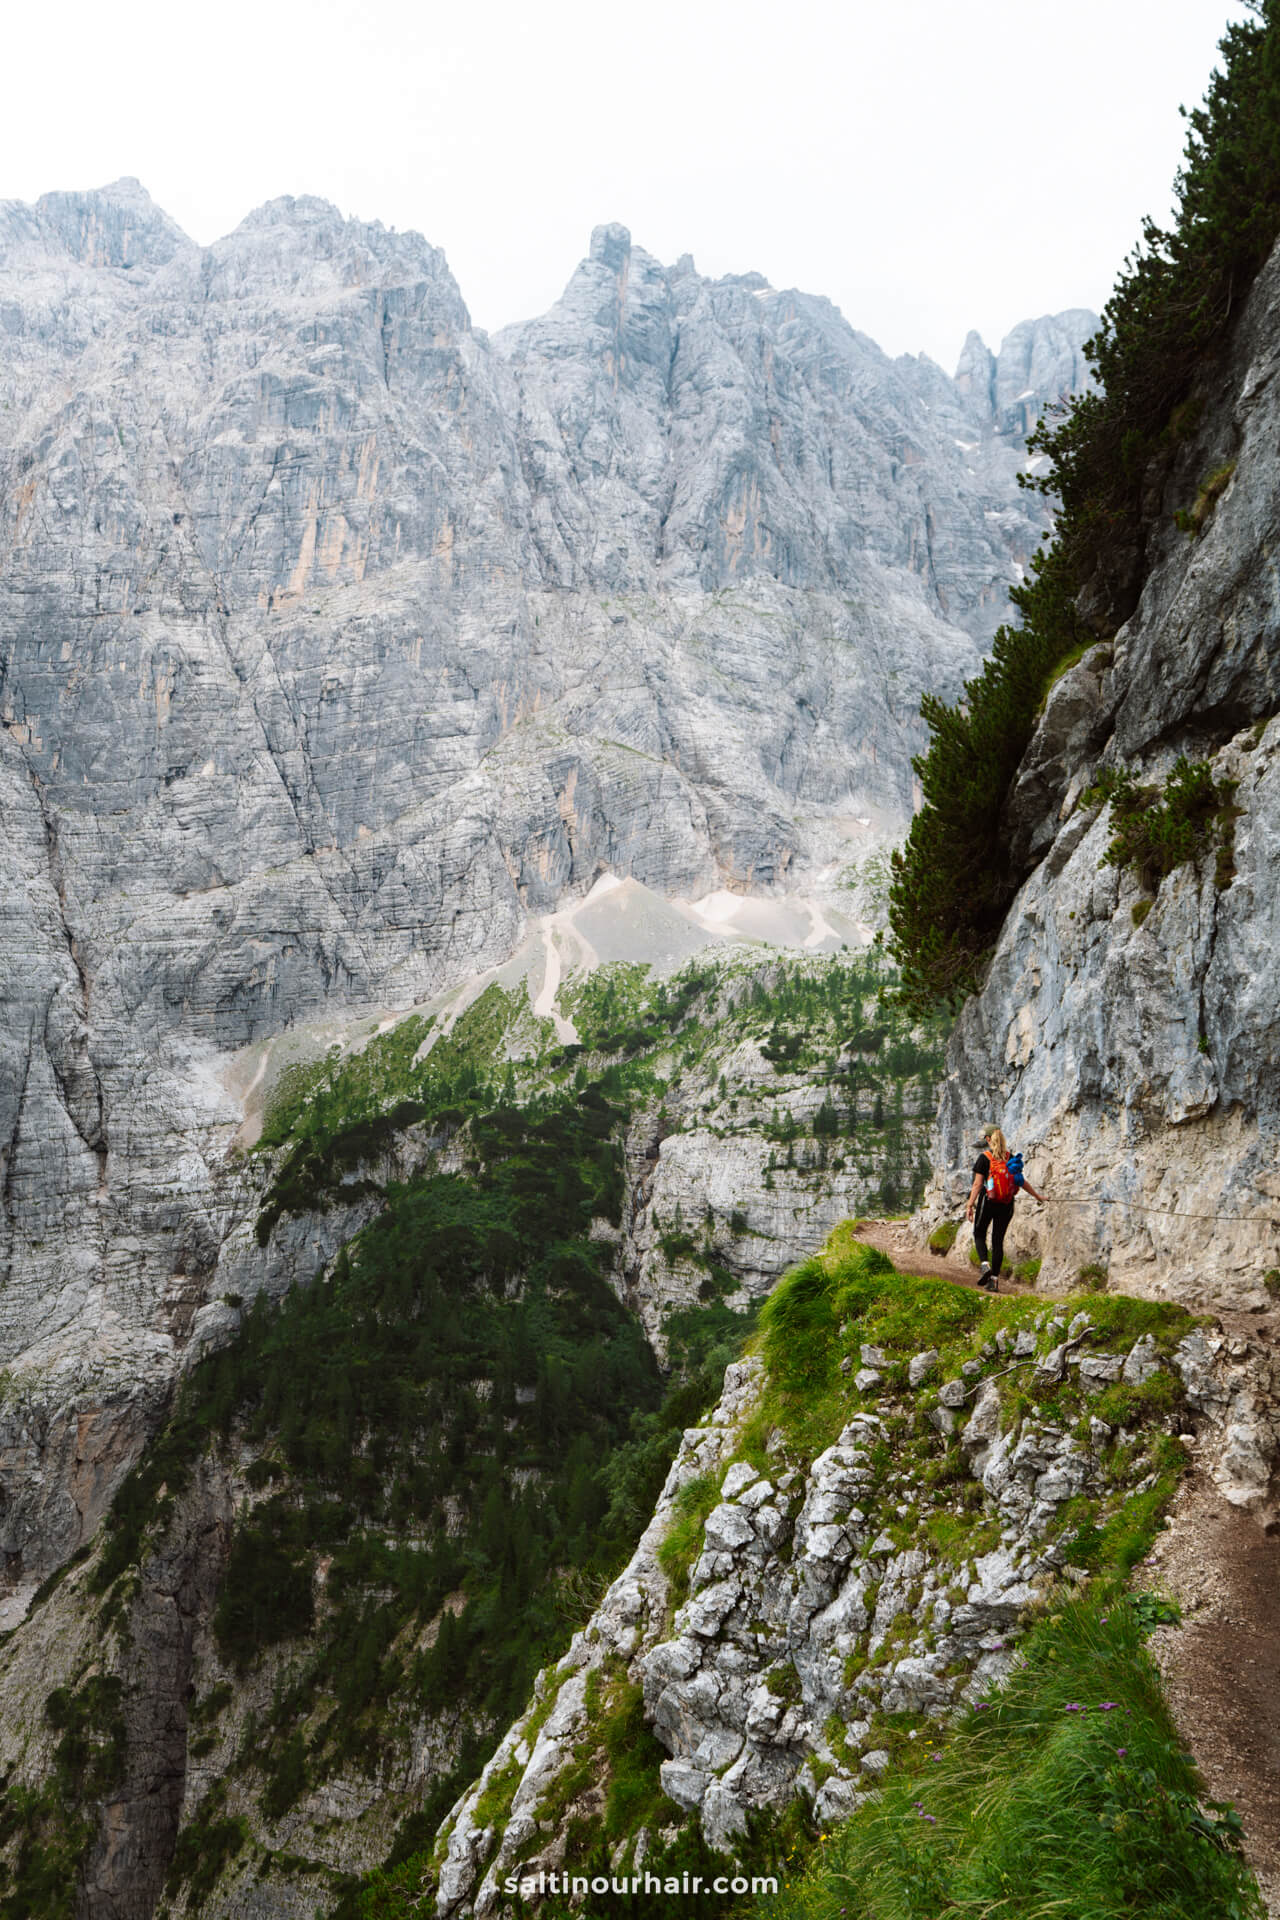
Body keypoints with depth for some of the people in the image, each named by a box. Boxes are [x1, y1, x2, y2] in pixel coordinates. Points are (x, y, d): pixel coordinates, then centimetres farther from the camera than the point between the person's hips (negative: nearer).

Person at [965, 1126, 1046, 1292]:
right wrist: (1037, 1196, 25)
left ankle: (985, 1264, -10)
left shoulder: (984, 1158, -8)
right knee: (998, 1240, 9)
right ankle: (994, 1279, 7)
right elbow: (1022, 1181, 11)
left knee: (979, 1234, 14)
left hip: (988, 1202, -4)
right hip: (1006, 1205, 4)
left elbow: (977, 1184, -11)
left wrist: (970, 1205, -9)